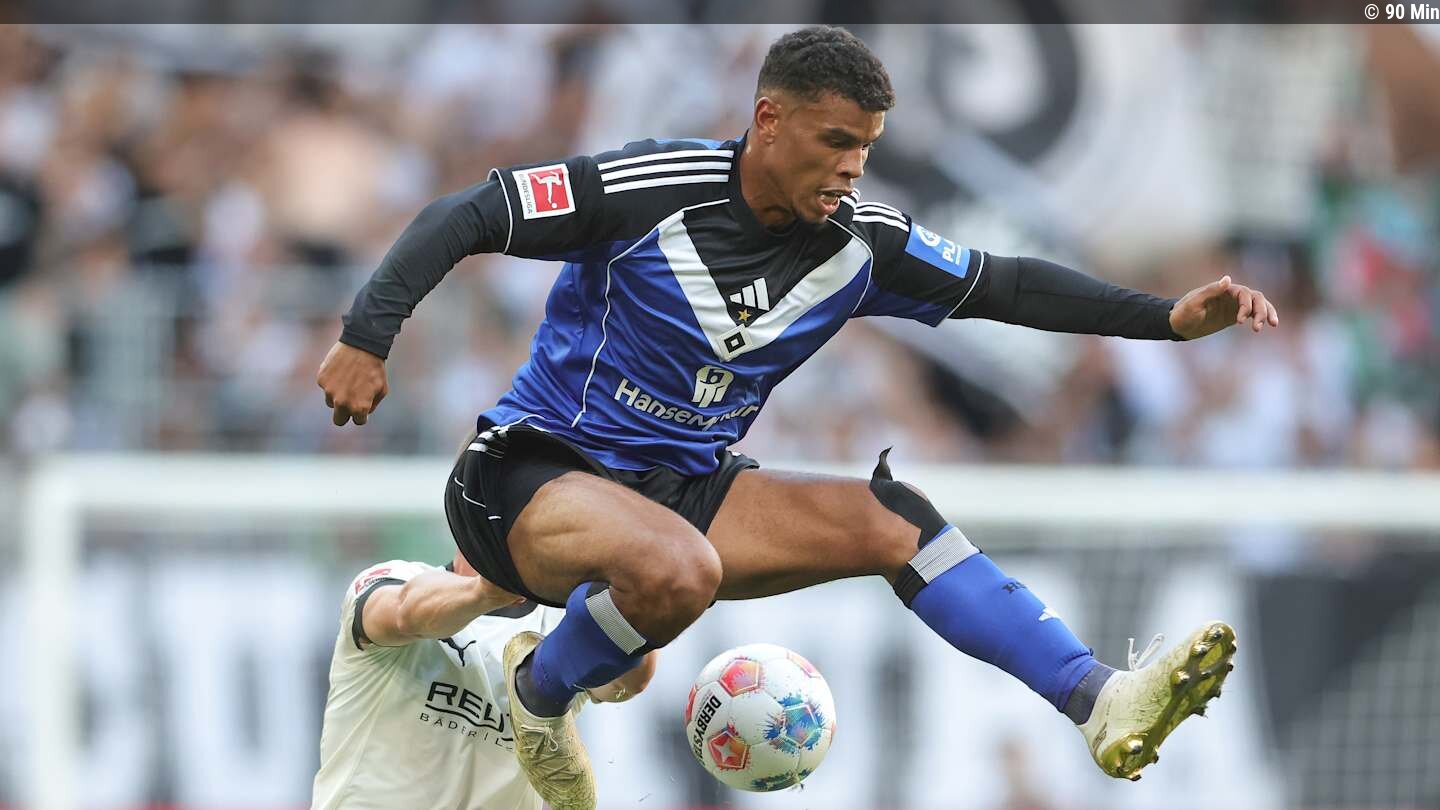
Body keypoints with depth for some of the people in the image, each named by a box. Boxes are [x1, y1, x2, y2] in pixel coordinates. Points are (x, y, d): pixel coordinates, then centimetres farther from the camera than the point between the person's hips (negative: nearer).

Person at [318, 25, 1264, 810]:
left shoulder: (858, 240, 0)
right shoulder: (653, 189, -19)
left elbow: (1004, 285, 6)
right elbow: (466, 217, -17)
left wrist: (1167, 316, -4)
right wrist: (368, 335, -28)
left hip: (686, 487, 6)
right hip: (530, 479, -6)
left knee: (892, 518, -9)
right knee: (679, 570, -38)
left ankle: (1105, 705, -12)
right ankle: (540, 690, -7)